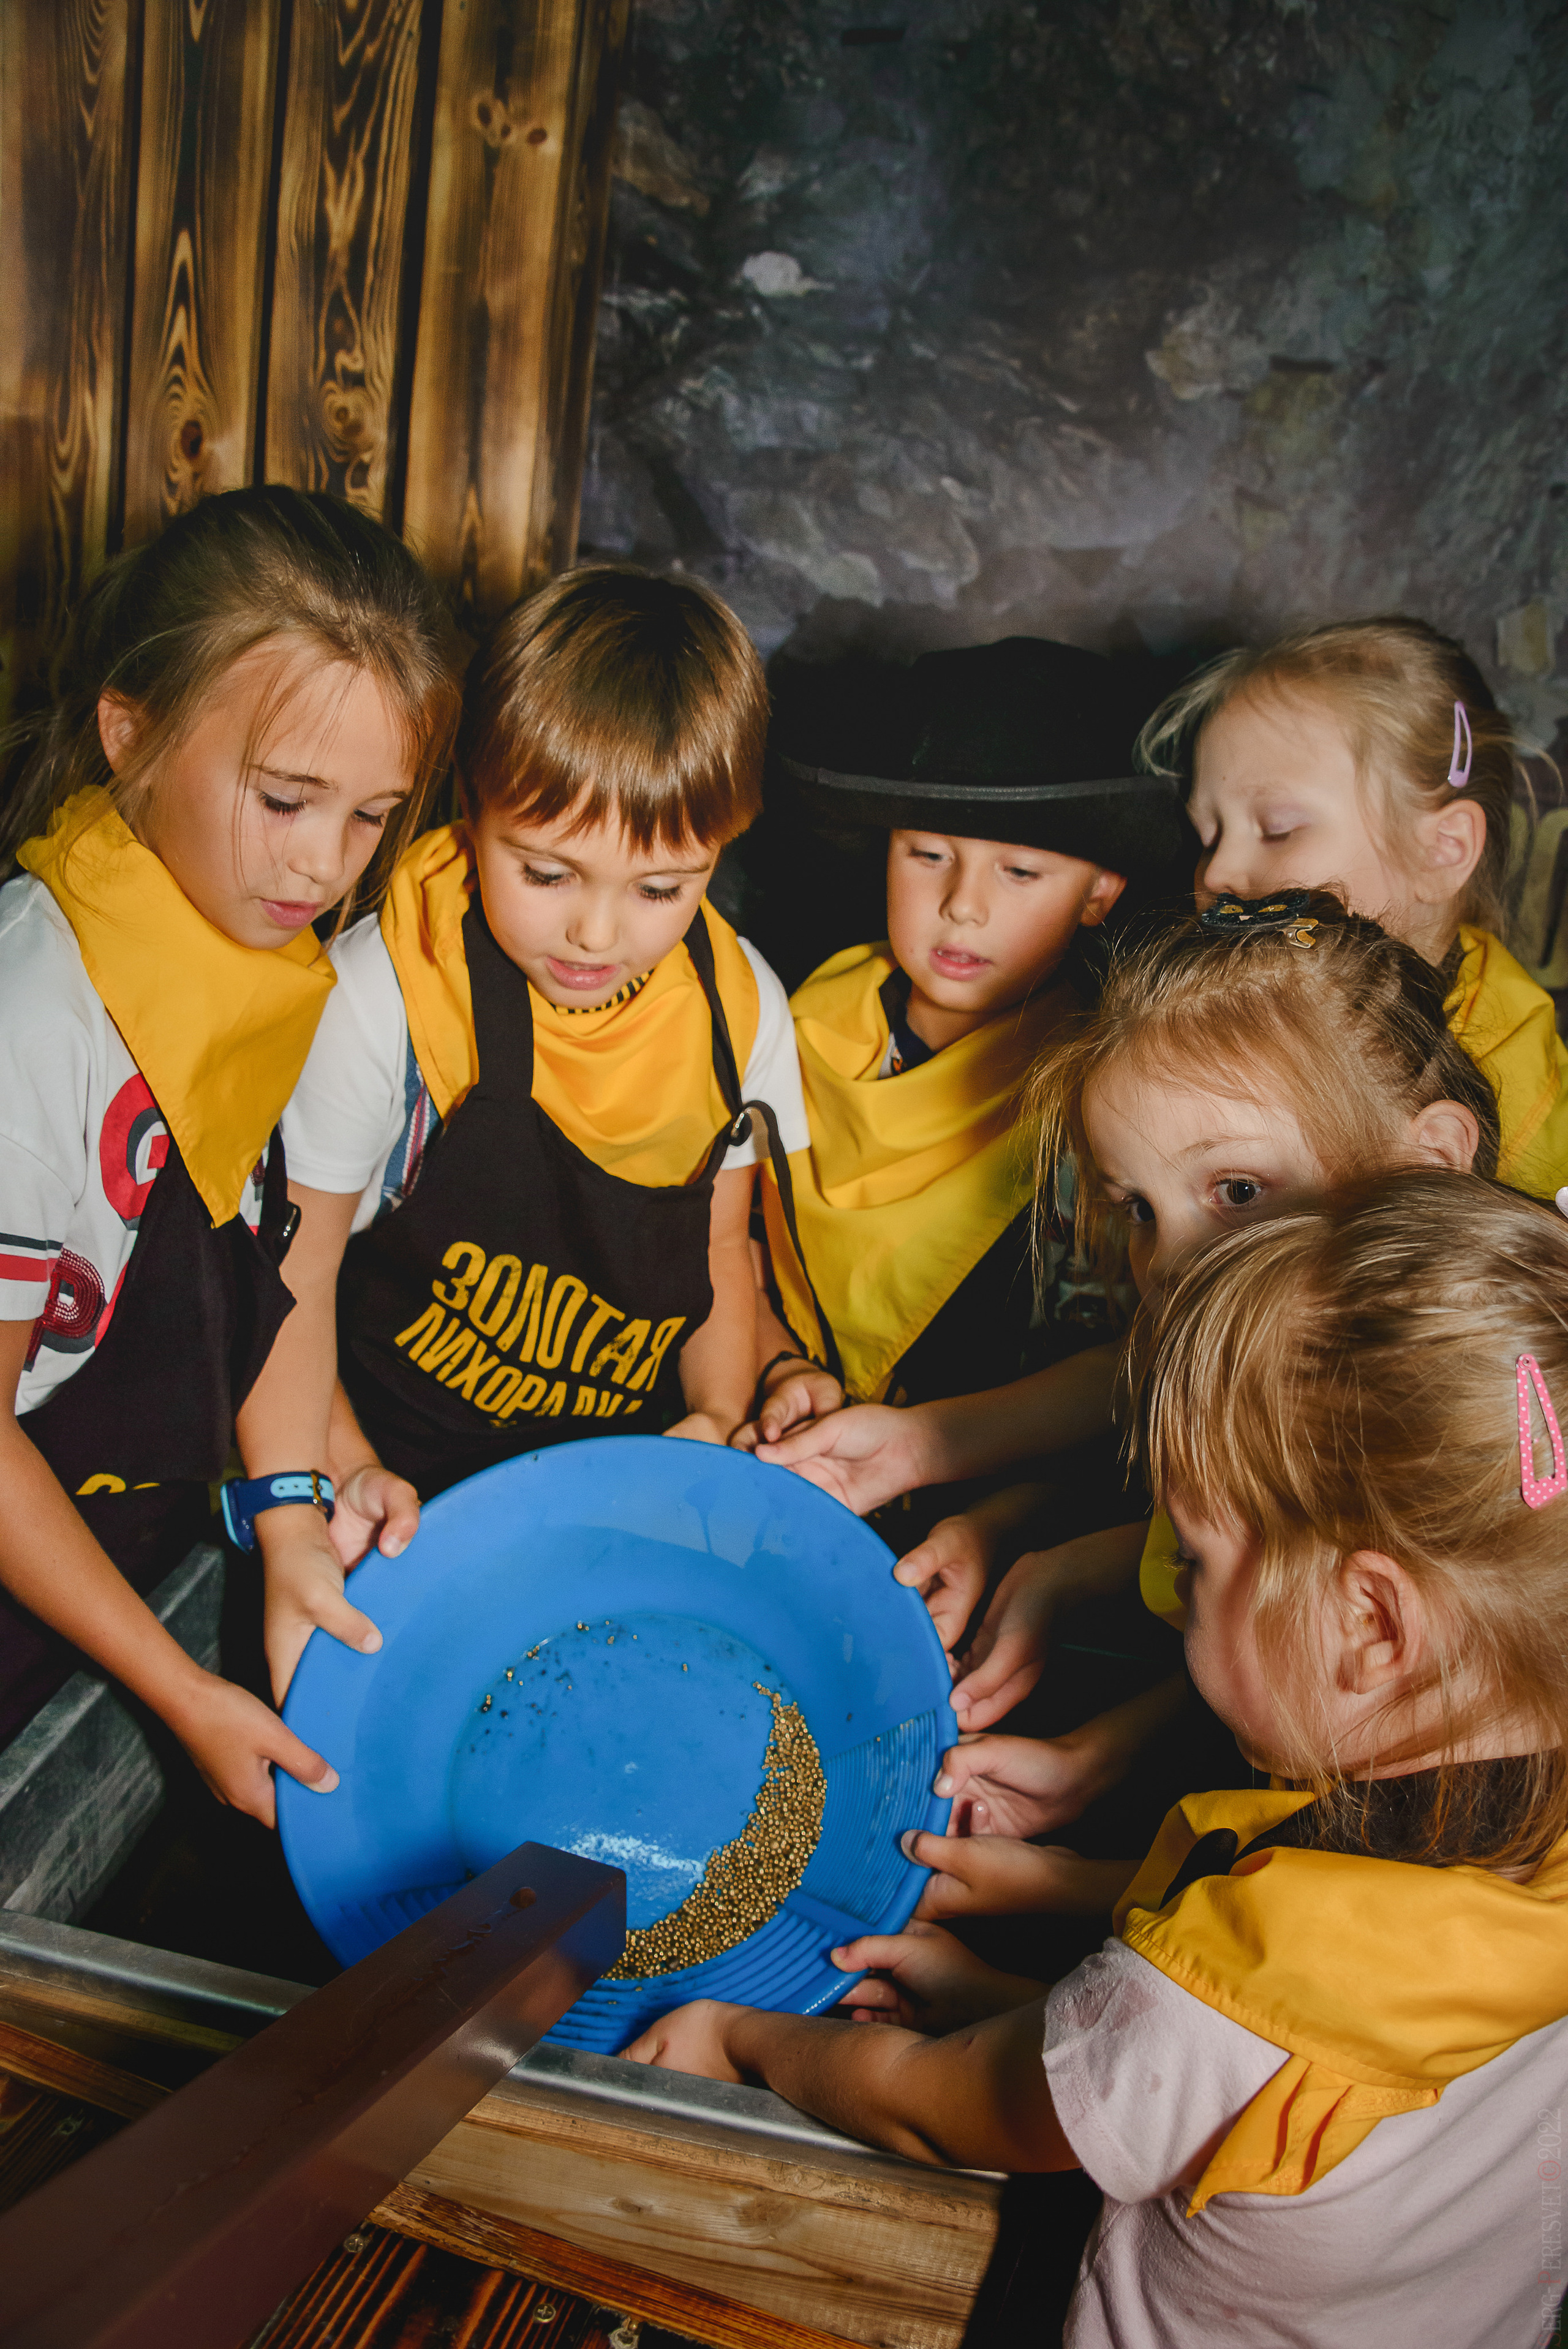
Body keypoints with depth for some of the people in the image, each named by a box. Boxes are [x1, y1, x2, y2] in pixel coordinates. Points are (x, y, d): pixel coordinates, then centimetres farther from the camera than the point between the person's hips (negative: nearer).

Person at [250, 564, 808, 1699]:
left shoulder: (739, 1008, -3)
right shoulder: (386, 994, -16)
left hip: (632, 1465, 4)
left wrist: (719, 1417, -3)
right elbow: (291, 1266, -9)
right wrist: (298, 1509, -17)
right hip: (401, 1471, -3)